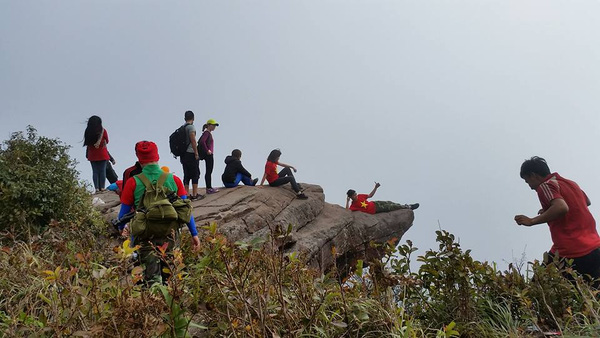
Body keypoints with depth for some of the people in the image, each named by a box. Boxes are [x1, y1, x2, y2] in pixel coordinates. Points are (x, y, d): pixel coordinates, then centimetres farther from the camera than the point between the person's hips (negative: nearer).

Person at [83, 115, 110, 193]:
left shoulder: (88, 131, -2)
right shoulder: (103, 130, -7)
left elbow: (87, 143, 5)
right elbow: (107, 141, 4)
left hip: (92, 155, 2)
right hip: (102, 154, -2)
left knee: (95, 171, 6)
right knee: (102, 171, 3)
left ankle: (96, 188, 2)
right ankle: (102, 187, 2)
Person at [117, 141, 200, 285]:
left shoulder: (133, 182, -5)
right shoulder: (173, 180, 1)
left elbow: (124, 211, 5)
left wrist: (121, 228, 25)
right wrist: (194, 234, 7)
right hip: (169, 235, 2)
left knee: (152, 276, -1)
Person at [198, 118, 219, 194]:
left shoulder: (209, 133, 17)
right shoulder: (207, 133, -11)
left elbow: (199, 142, 24)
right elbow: (202, 141, -27)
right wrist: (207, 150, -21)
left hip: (209, 155, 10)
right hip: (208, 155, -10)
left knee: (209, 172, 12)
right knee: (208, 172, -6)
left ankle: (209, 188, 18)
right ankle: (209, 188, -3)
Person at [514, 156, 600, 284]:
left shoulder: (545, 186, -8)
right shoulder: (571, 183, 17)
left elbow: (561, 208, -28)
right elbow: (587, 202, 38)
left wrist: (532, 221, -19)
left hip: (569, 254, -8)